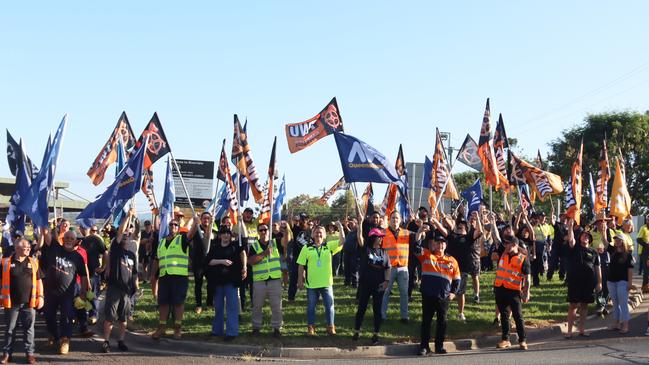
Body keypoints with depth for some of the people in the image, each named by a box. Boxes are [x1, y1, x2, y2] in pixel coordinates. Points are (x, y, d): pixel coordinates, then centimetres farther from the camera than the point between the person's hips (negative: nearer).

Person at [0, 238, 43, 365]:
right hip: (11, 303, -1)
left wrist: (40, 296, 4)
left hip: (29, 303, 1)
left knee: (29, 329, 6)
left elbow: (38, 280, 10)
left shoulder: (33, 262, 6)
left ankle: (29, 353, 13)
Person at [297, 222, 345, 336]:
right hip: (311, 283, -1)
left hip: (327, 283, 1)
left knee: (329, 305, 7)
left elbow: (342, 241, -7)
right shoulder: (306, 248, 0)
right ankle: (311, 327, 20)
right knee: (311, 306, 8)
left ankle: (330, 327, 20)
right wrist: (300, 280, -1)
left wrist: (340, 227, -15)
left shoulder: (329, 246, 3)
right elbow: (301, 265, 1)